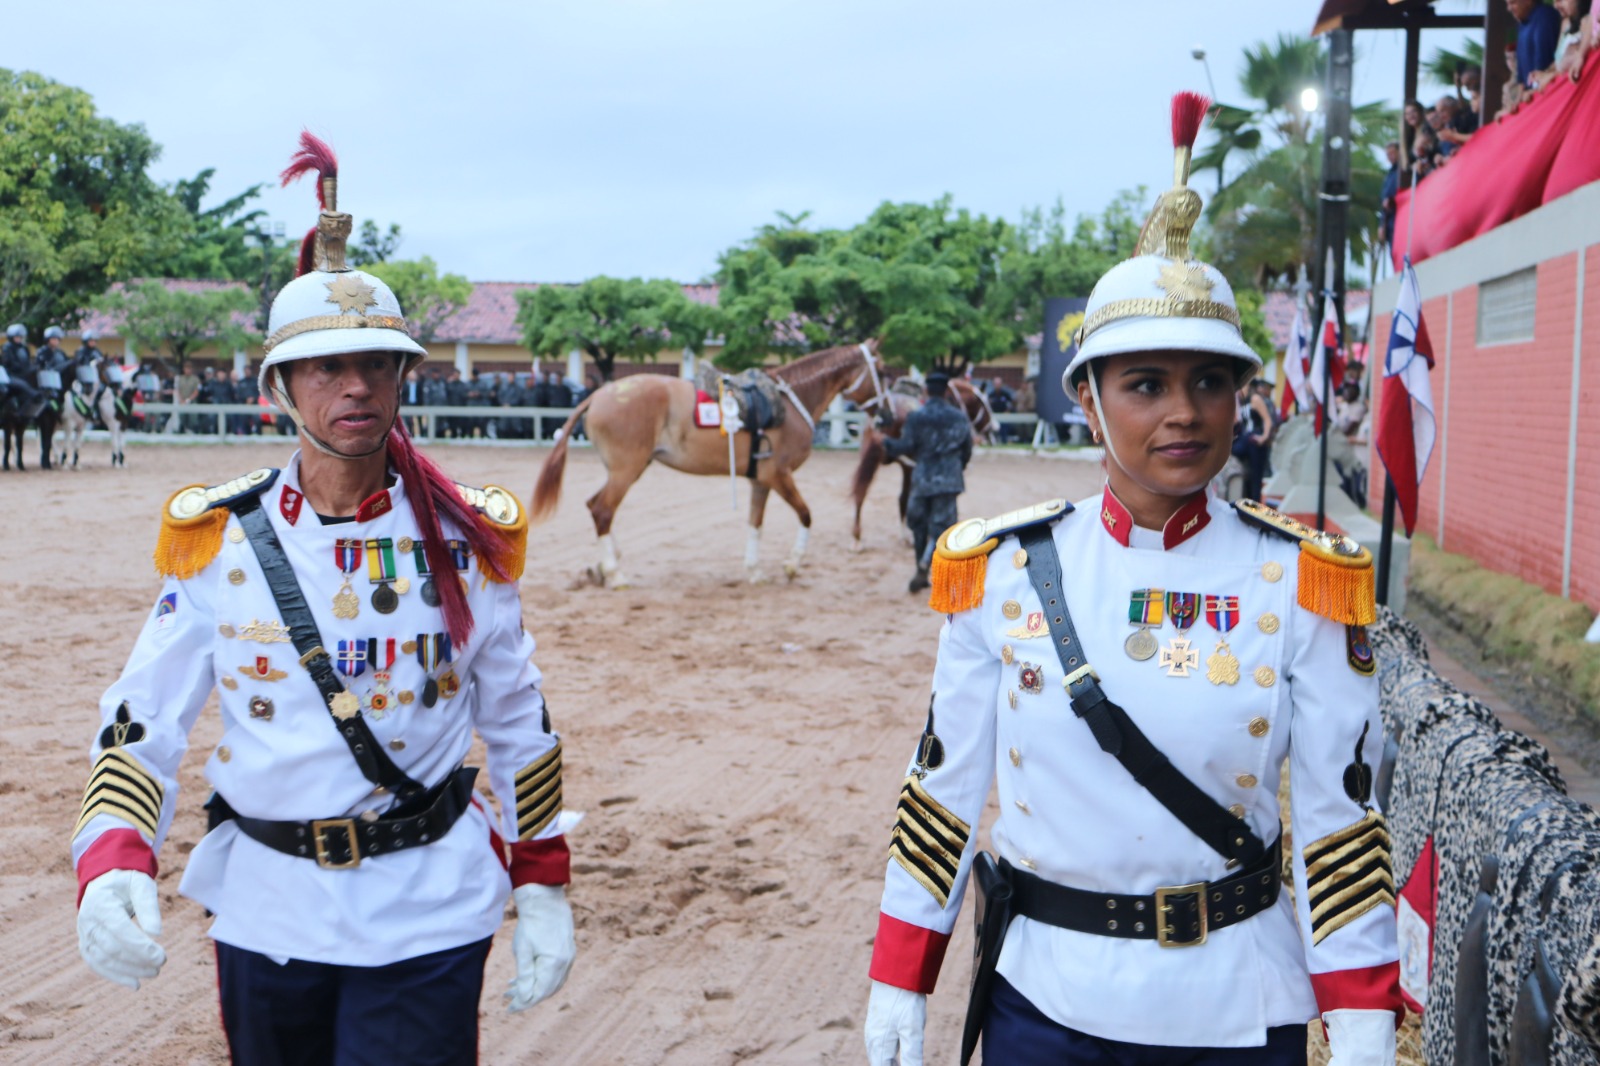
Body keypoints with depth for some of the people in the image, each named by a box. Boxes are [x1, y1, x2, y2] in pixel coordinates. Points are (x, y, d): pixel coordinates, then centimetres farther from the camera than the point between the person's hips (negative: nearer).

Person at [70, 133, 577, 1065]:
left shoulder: (468, 540, -4)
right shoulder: (218, 539, -3)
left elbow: (519, 724, 4)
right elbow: (143, 721, -4)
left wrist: (543, 889, 4)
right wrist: (111, 863, -21)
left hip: (426, 919, -1)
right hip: (265, 910, 2)